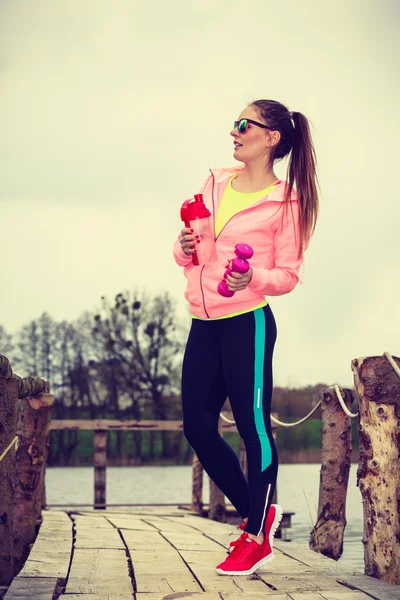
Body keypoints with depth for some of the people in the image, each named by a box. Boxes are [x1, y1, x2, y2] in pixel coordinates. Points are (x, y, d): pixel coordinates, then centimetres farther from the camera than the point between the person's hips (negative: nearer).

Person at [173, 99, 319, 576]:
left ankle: (257, 536, 10)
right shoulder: (215, 184, 13)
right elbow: (187, 256, 18)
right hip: (204, 322, 7)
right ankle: (255, 512, 25)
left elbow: (289, 276, -5)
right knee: (197, 426, 7)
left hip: (248, 322, -7)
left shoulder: (285, 201, -3)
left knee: (254, 427, -2)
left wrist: (253, 279, -24)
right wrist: (184, 248, -4)